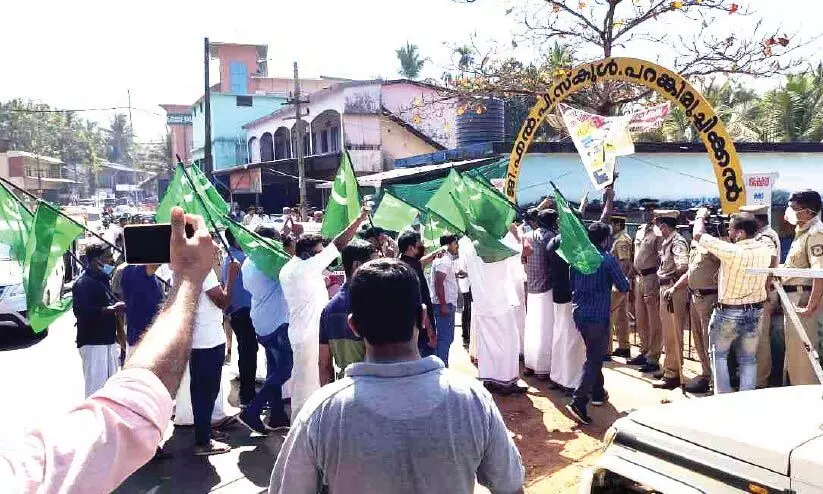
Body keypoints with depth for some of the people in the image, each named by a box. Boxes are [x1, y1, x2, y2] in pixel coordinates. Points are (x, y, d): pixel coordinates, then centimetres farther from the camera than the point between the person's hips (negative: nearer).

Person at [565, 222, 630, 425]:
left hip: (579, 312, 7)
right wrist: (621, 278, 14)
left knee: (594, 354, 23)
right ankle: (578, 402, -15)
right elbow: (624, 287, -5)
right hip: (598, 315, -7)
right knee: (593, 358, -5)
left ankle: (598, 393, 35)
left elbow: (571, 284, 14)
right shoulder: (608, 260, -10)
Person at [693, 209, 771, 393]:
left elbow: (698, 234, -13)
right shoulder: (765, 251, -5)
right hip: (755, 312, 5)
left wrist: (701, 216, 4)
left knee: (719, 354, 13)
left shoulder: (731, 251, -23)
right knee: (748, 359, 13)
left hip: (728, 313, -5)